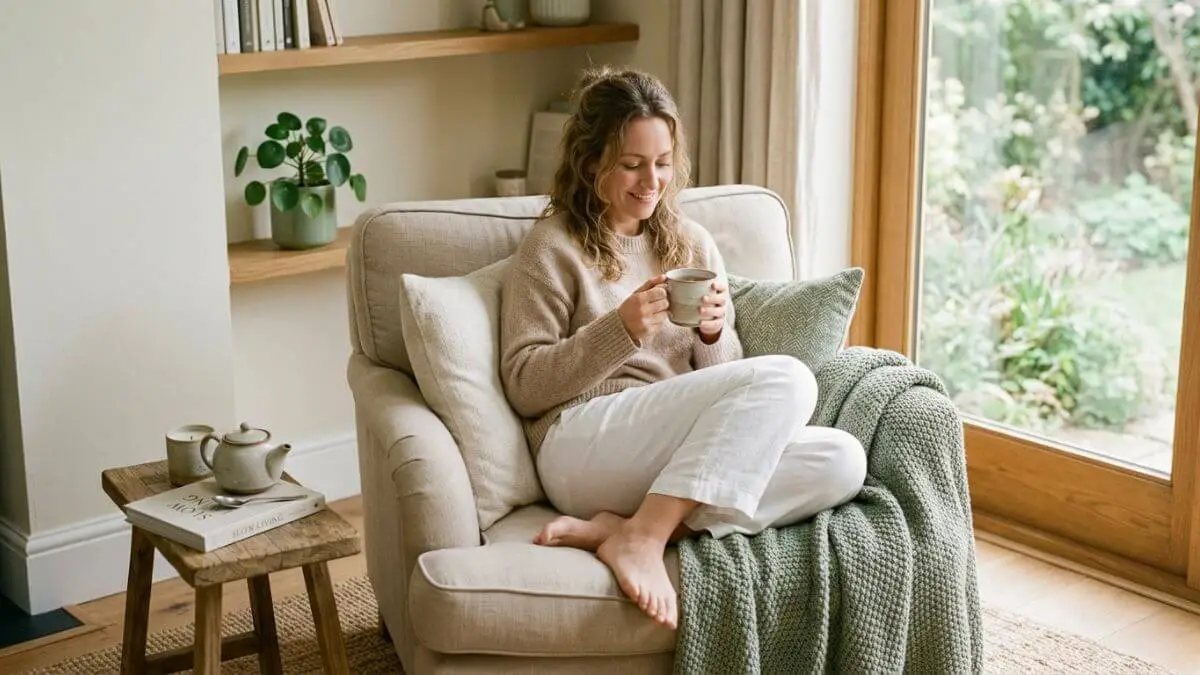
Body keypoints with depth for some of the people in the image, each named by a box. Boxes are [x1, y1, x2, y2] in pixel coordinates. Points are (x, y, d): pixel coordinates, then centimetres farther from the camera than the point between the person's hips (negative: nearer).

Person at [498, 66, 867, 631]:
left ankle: (620, 525, -25)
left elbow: (722, 378, 18)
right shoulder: (552, 247, 2)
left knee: (841, 461, -20)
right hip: (582, 445, -6)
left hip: (684, 457, 6)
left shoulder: (692, 244, 18)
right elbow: (524, 388, -3)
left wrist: (714, 334, -5)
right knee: (785, 379, -23)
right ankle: (640, 537, -28)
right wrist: (621, 329, -15)